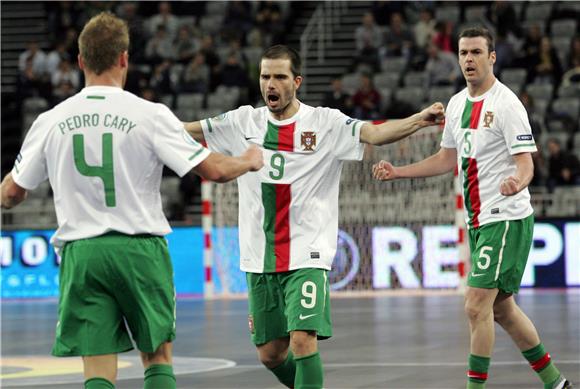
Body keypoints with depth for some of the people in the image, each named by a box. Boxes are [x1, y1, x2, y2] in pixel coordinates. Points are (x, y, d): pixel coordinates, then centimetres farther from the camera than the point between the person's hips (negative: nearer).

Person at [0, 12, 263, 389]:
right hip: (140, 250, -1)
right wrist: (248, 161, 15)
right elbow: (214, 170, -7)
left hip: (80, 252, 1)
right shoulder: (150, 115, -7)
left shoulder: (50, 121, 1)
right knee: (158, 358, 15)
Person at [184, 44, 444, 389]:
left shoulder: (325, 122, -4)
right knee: (270, 354, 10)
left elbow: (374, 133, -17)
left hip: (306, 255, -4)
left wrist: (419, 120, -33)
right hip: (260, 258, 4)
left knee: (303, 340, -18)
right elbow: (186, 131, 14)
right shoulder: (244, 122, 6)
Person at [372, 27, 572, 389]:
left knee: (477, 305, -14)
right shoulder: (457, 104, 10)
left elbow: (525, 163, -19)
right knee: (502, 309, 13)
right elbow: (448, 158, 22)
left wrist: (517, 181, -41)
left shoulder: (506, 104, -13)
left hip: (506, 219, -8)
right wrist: (397, 172, 16)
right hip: (478, 221, 8)